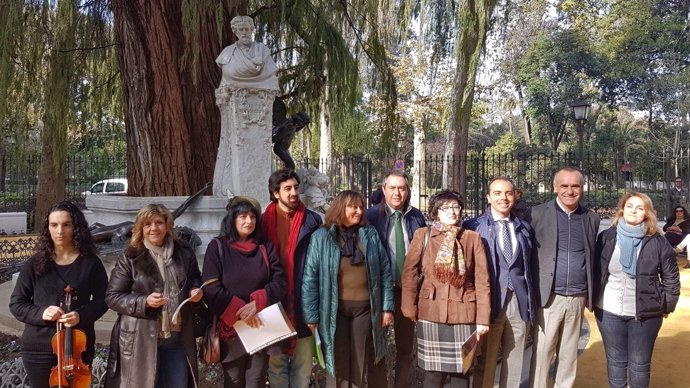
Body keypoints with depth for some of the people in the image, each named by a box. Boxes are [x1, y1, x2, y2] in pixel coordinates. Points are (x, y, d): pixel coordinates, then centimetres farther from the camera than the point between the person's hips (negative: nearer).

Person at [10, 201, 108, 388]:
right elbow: (16, 303, 1)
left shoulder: (91, 263, -4)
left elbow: (102, 300, 1)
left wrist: (82, 315, -18)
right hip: (39, 348, 0)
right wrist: (40, 313, -18)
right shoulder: (35, 264, -3)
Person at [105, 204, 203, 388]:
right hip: (141, 340, -3)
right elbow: (112, 297, -5)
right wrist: (144, 301, -20)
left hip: (178, 339, 3)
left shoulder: (184, 251, 4)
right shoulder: (130, 258, -6)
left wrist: (196, 289, -4)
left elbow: (195, 278, 19)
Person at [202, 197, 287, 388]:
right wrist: (239, 310, -18)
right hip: (230, 328, -2)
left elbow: (280, 282, -1)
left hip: (261, 326, 2)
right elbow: (210, 288, -10)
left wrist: (257, 302, -17)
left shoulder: (266, 247, 7)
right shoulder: (217, 247, -1)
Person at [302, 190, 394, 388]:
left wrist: (387, 306, 0)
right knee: (337, 365, 8)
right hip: (334, 310, -2)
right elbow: (310, 277, -6)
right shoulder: (321, 237, -6)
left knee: (361, 364, 13)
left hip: (365, 308, 2)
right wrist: (311, 316, -8)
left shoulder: (370, 234, 3)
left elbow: (384, 271, 4)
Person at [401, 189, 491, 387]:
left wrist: (483, 318, -4)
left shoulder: (473, 238, 4)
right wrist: (410, 309, -7)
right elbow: (409, 273, 0)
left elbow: (482, 280, 1)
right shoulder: (422, 235, 3)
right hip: (431, 313, -1)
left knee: (461, 372, 8)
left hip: (464, 313, 1)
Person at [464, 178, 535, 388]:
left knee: (515, 363, 12)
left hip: (520, 304, 4)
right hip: (489, 303, -4)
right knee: (485, 364, 5)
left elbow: (529, 266, 15)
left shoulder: (525, 228, 11)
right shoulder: (474, 227, -3)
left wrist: (530, 301, 10)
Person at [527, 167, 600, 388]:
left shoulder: (592, 219, 8)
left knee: (569, 355, 12)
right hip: (549, 297, -3)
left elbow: (592, 258, 14)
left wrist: (591, 294, 9)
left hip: (578, 299, 3)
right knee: (541, 353, 1)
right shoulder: (537, 214, -3)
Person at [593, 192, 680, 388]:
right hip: (609, 311, 1)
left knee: (640, 363, 10)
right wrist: (593, 299, 5)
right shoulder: (606, 237, -2)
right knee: (616, 361, 14)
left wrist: (667, 305, 1)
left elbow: (671, 277, 2)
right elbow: (595, 270, 5)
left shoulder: (658, 242, -6)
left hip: (645, 313, -1)